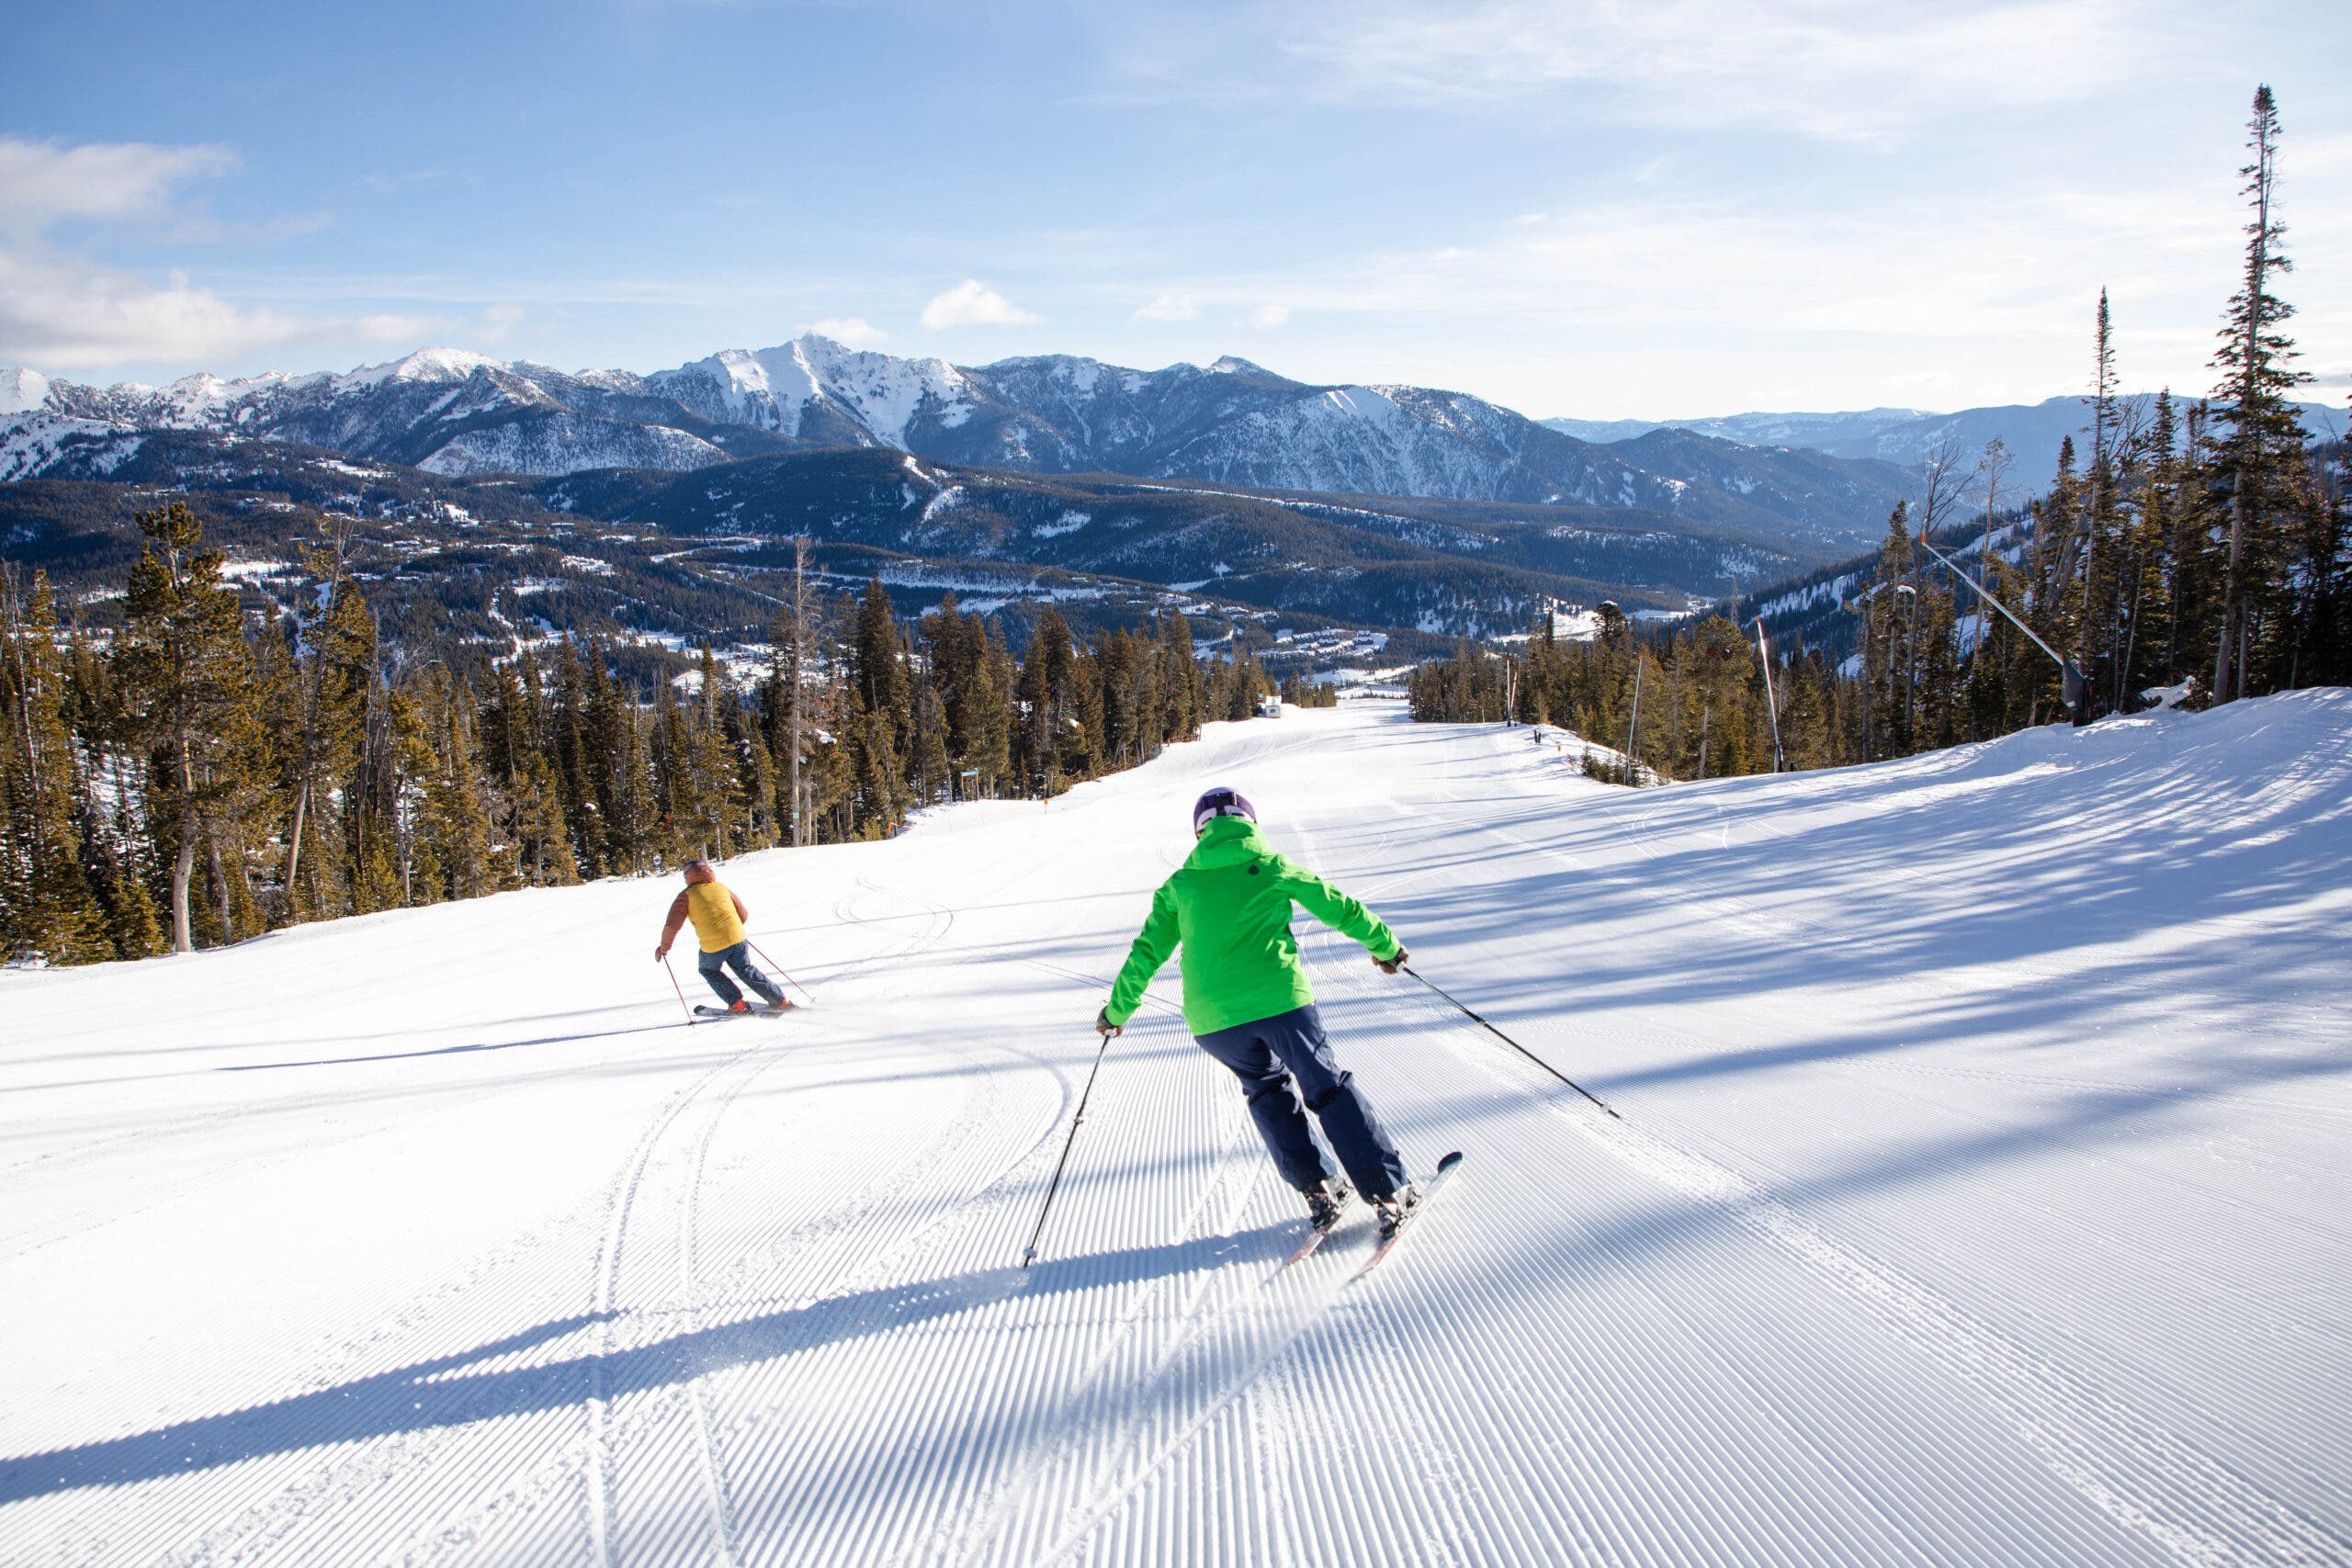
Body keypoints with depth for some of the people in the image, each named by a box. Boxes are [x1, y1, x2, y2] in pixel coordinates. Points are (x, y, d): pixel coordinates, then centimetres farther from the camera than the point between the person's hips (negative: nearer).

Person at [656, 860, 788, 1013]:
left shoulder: (686, 896, 1)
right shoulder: (722, 887, 13)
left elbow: (672, 925, -5)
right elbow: (743, 914, 18)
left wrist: (664, 947, 10)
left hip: (713, 947, -4)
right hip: (737, 939, 4)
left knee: (709, 971, 26)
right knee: (746, 970, 24)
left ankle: (738, 1005, 17)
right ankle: (781, 1002, 23)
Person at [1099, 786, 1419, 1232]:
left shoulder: (1178, 885, 13)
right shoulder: (1273, 868, 9)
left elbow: (1147, 953, 14)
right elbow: (1341, 908, 16)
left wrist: (1117, 1011, 27)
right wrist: (1386, 946, 31)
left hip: (1211, 1019, 2)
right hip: (1279, 998, -2)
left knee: (1267, 1088, 26)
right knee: (1330, 1089, 12)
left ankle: (1316, 1188, 18)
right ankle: (1388, 1190, 9)